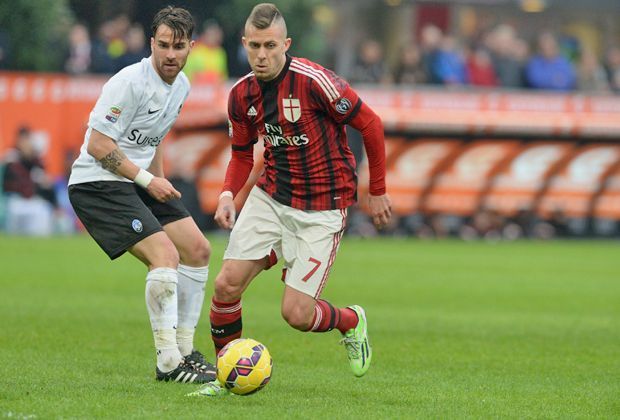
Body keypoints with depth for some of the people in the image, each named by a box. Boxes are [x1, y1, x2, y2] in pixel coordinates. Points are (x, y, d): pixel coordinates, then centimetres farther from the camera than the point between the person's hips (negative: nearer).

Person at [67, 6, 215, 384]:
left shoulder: (181, 86, 8)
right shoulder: (131, 83, -20)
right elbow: (97, 145, -21)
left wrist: (161, 185, 15)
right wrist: (148, 181, -17)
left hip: (139, 181, 9)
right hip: (97, 183, -9)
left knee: (198, 250, 6)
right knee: (166, 254, -22)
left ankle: (184, 352, 14)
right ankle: (169, 364, -16)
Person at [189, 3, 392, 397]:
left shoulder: (314, 81, -21)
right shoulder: (241, 95, -2)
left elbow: (370, 124, -11)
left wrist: (378, 191, -3)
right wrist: (228, 194, -5)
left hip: (321, 209, -5)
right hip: (269, 198, 5)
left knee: (296, 313, -9)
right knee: (227, 285, -8)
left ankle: (351, 321, 25)